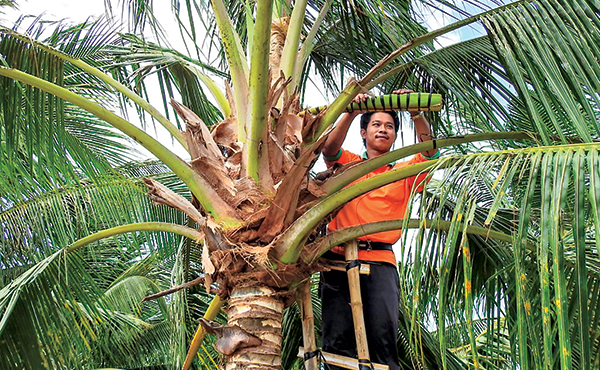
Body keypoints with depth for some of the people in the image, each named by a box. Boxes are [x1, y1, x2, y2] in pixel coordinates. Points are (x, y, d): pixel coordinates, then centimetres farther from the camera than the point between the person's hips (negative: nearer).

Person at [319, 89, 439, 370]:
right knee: (337, 339, -9)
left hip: (380, 261, 1)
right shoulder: (348, 163, 18)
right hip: (339, 255, 0)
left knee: (383, 337, -14)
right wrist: (351, 112, -14)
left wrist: (416, 113, -11)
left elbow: (430, 150, 4)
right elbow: (329, 149, -2)